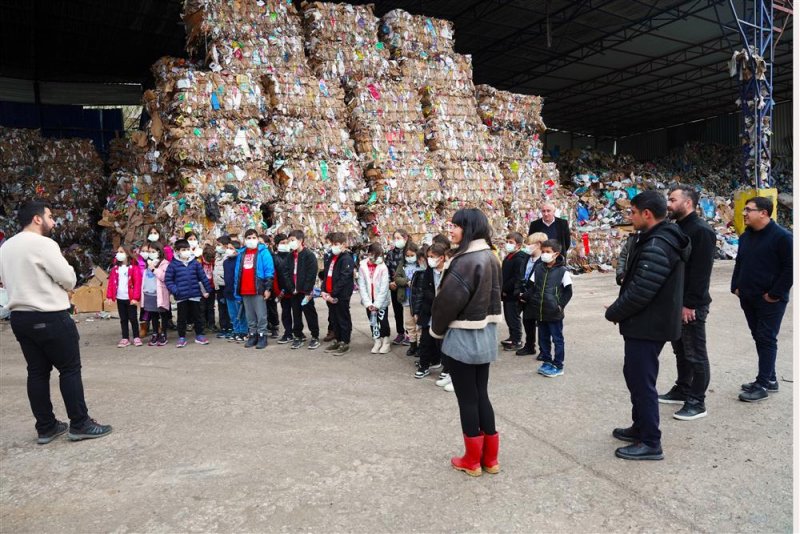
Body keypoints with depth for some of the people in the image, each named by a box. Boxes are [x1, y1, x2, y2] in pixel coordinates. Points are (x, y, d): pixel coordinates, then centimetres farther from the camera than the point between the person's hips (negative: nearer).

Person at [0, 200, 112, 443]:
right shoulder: (43, 244, -15)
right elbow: (68, 279, -14)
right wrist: (64, 286, 7)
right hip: (50, 317, -8)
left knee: (37, 372, 11)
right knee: (70, 369, 0)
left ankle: (46, 427, 17)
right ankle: (79, 424, 5)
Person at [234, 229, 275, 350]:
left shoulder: (263, 252, -2)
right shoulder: (241, 253, 15)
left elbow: (269, 271, -6)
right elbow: (238, 272, 17)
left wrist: (268, 288, -12)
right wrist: (237, 288, 12)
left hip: (258, 290, -5)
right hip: (244, 291, 5)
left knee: (261, 315, -2)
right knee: (249, 316, 12)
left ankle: (262, 336, 5)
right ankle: (252, 335, 20)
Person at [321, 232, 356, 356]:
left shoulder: (347, 259, -12)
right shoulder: (331, 258, 16)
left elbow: (343, 279, -18)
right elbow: (327, 275, 15)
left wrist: (333, 293, -19)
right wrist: (324, 290, 2)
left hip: (341, 295, -8)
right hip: (330, 295, 8)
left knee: (343, 319, 1)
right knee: (335, 319, 16)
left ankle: (345, 343, 9)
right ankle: (337, 340, 26)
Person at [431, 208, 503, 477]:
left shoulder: (466, 261, -22)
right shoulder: (491, 258, 7)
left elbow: (448, 300, -19)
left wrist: (437, 328, -2)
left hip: (464, 337, -9)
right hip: (486, 334, 9)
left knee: (467, 399, 5)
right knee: (481, 395, 16)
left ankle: (472, 461, 19)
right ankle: (489, 458, 26)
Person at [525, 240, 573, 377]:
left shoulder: (562, 271, -9)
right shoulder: (538, 268, 3)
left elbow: (568, 291, -5)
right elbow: (532, 286, 12)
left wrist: (561, 305, -12)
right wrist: (530, 298, 0)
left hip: (554, 313, -5)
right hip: (540, 312, 5)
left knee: (557, 339, 6)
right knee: (543, 338, 15)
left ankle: (558, 366, 16)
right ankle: (546, 362, 29)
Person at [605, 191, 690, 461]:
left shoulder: (657, 246, -24)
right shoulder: (659, 239, 10)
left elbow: (640, 292, -26)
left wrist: (613, 312, -11)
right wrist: (619, 309, 9)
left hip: (647, 326, -10)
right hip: (649, 324, 10)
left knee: (641, 381, 0)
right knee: (636, 376, 20)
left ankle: (651, 443, 13)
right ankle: (640, 428, 35)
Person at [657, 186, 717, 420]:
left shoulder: (701, 231, -16)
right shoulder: (677, 229, 12)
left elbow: (701, 271, -21)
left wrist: (690, 304, -21)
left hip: (691, 305, -9)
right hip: (676, 301, 9)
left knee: (695, 354, 1)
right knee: (680, 350, 18)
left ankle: (697, 403, 10)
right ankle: (682, 390, 32)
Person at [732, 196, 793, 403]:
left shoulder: (782, 236, -12)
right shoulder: (745, 236, 11)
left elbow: (790, 268, -15)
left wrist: (775, 294, -15)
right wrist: (736, 287, 10)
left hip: (770, 300, -7)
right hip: (748, 299, 7)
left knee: (767, 340, -3)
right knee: (759, 338, 13)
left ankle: (763, 385, 3)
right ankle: (770, 379, 25)